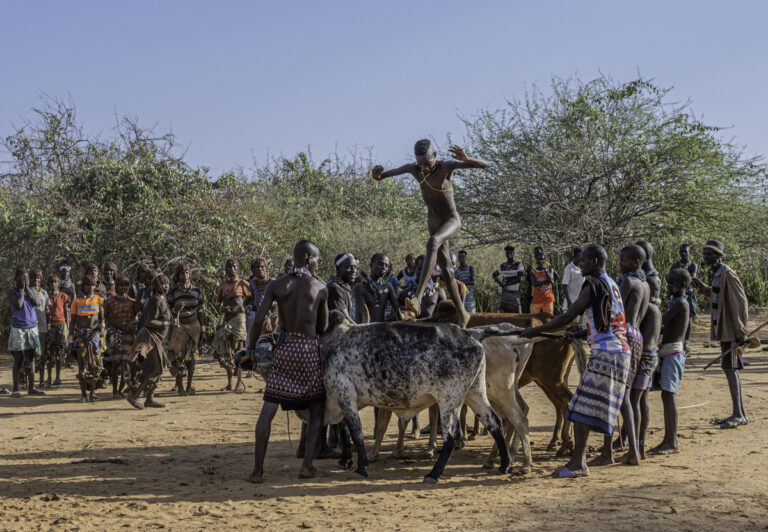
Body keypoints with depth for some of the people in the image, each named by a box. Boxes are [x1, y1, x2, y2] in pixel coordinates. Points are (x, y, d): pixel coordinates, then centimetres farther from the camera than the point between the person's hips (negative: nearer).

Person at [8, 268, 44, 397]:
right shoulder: (12, 292, -3)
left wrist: (27, 289, -7)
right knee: (18, 359, -1)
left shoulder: (30, 290, 10)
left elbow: (35, 303, -6)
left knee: (30, 358, 6)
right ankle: (15, 389, 5)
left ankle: (31, 387, 9)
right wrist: (21, 289, -10)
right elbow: (18, 305, -19)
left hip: (32, 328, 4)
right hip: (18, 329, -4)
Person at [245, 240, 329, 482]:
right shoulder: (320, 288, 1)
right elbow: (323, 327, 9)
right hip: (309, 349, -1)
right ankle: (307, 464, 2)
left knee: (268, 409, 3)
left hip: (284, 348, 1)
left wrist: (250, 349, 8)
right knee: (316, 410, 12)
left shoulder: (276, 286, 3)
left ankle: (258, 469, -1)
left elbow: (258, 320, -4)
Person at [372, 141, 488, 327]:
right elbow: (379, 177, -5)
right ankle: (462, 314, 28)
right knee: (447, 271, 10)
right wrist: (377, 173, -31)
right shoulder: (413, 169, -9)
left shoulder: (446, 166, -21)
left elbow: (484, 164, -27)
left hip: (452, 220, -6)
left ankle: (417, 297, -47)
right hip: (433, 224, 6)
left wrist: (465, 158, -48)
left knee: (432, 244, -37)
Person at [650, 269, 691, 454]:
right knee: (666, 395, 11)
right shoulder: (678, 303, 18)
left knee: (669, 395, -10)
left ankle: (673, 444, -8)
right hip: (669, 353, 10)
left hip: (673, 354, -10)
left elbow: (659, 322, -16)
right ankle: (667, 440, 17)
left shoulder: (680, 303, -13)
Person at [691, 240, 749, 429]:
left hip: (730, 330, -10)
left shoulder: (728, 275, -16)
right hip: (722, 329, 10)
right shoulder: (716, 275, 12)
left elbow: (740, 303, -19)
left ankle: (738, 415, -7)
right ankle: (740, 413, 18)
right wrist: (702, 287, 18)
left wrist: (741, 331, -20)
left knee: (730, 368, -10)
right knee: (730, 369, 11)